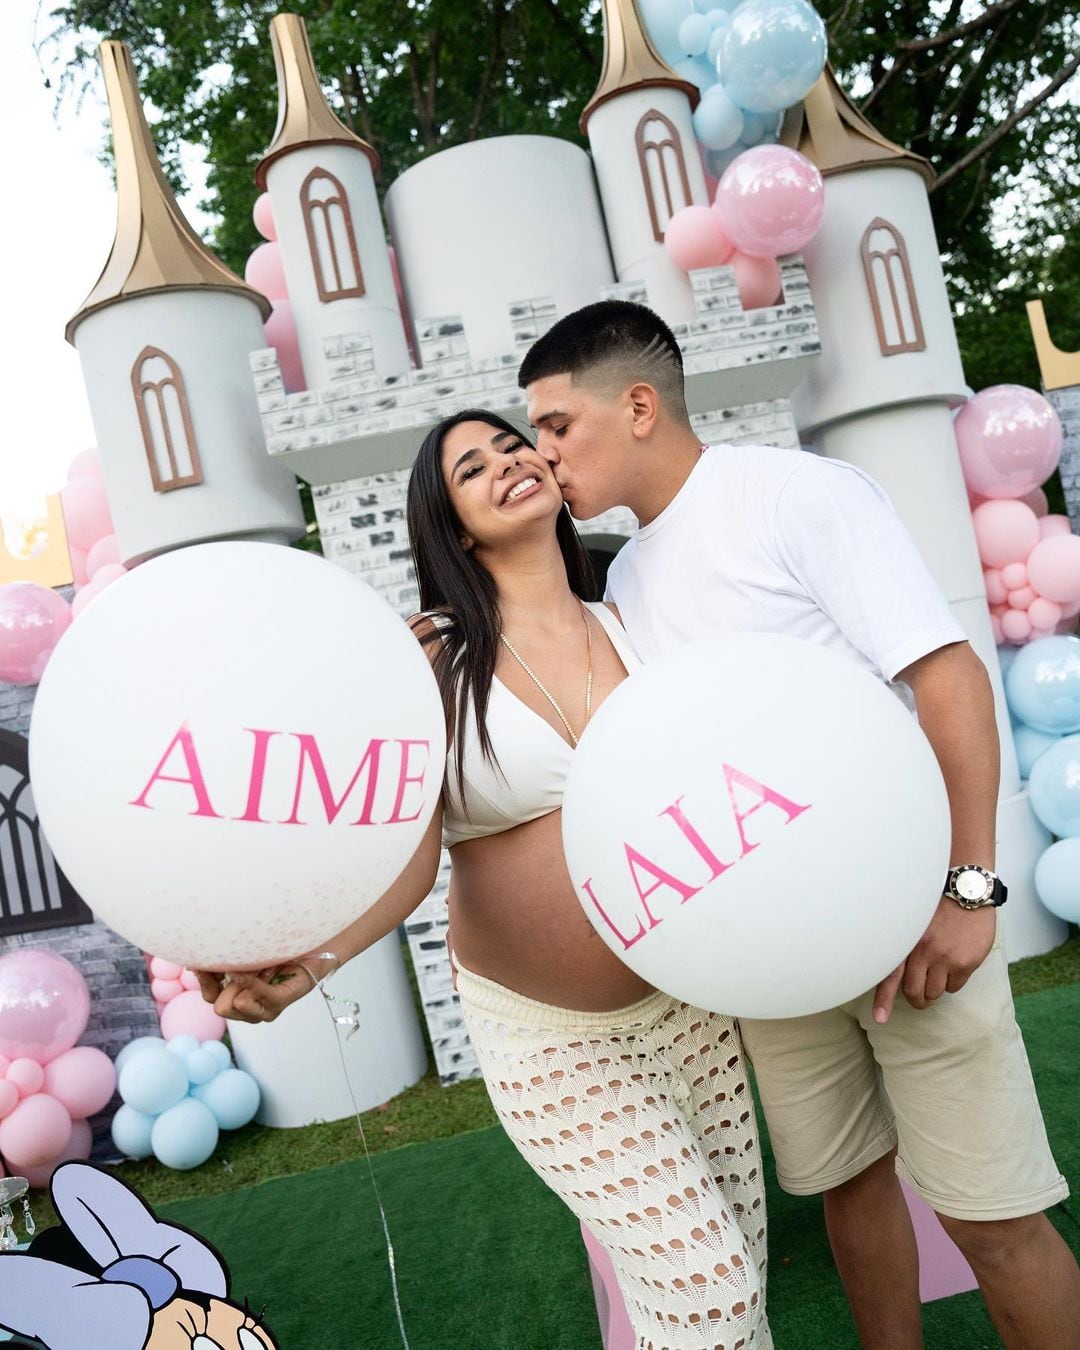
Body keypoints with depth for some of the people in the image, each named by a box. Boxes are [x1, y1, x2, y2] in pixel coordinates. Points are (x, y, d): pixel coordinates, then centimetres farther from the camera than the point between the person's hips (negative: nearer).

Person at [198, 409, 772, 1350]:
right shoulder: (438, 659, -11)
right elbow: (408, 848, -19)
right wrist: (307, 956, -36)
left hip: (687, 998, 4)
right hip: (548, 1034, -3)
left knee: (737, 1261, 17)